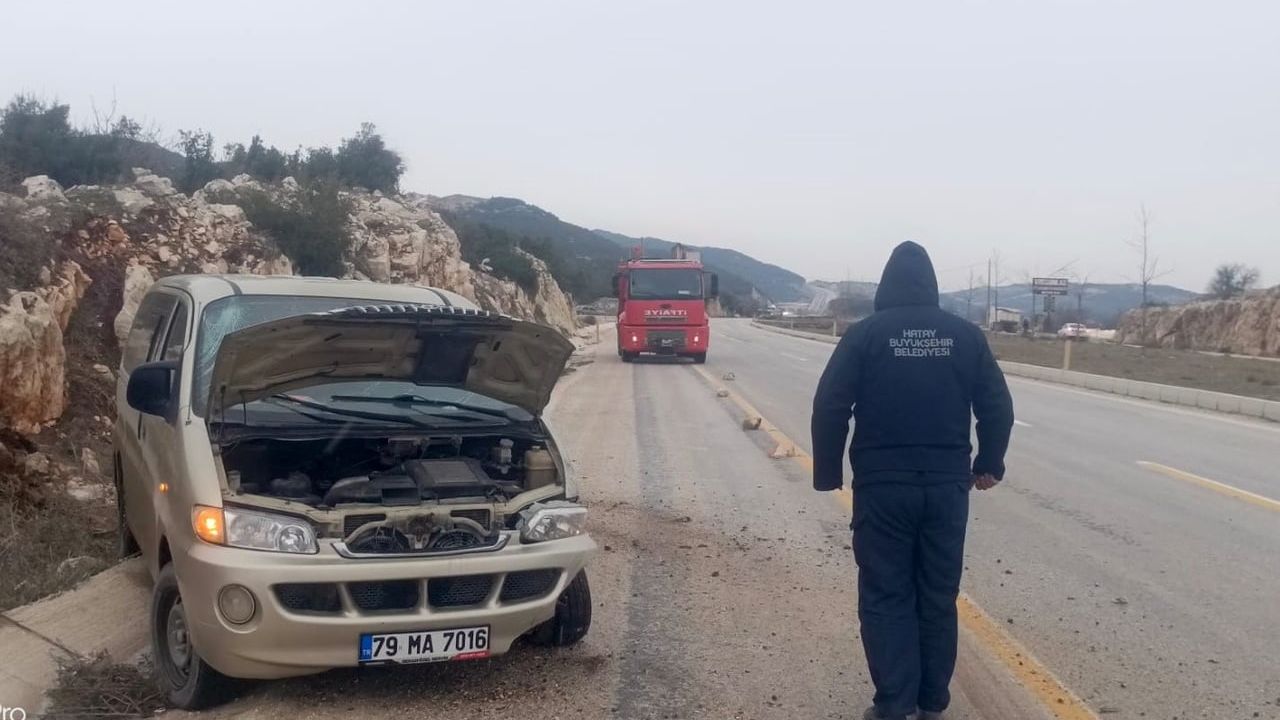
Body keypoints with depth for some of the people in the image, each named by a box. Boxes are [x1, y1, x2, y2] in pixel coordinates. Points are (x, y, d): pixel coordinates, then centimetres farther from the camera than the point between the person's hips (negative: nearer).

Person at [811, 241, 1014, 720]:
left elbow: (830, 407, -7)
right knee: (938, 596, 12)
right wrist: (989, 464, 19)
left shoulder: (865, 334, -4)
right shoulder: (966, 335, 4)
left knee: (885, 596, 5)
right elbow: (997, 407, 6)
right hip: (947, 486, 3)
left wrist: (828, 473, 2)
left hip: (882, 486, -2)